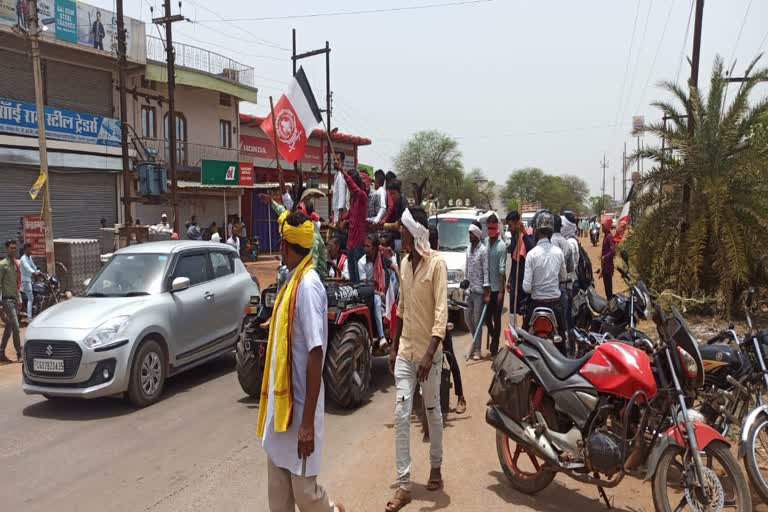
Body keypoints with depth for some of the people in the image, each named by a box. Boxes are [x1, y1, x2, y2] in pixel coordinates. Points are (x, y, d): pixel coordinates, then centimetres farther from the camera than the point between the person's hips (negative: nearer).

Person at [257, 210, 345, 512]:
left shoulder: (308, 285, -20)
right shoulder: (293, 281, 7)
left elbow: (315, 354, -24)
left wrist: (307, 422, -24)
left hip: (299, 405, -9)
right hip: (282, 402, 9)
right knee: (278, 485, 17)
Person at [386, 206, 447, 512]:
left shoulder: (436, 264, -13)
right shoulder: (404, 263, 8)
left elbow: (441, 311, -19)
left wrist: (429, 354, -27)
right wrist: (394, 346, 15)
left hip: (428, 352, -5)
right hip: (405, 351, 5)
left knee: (433, 413, 12)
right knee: (401, 415, 0)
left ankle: (436, 467, 34)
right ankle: (403, 484, 7)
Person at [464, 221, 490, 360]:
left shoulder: (483, 250, -13)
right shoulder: (468, 248, 10)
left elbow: (486, 272, -15)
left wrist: (487, 293, -17)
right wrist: (465, 280, 13)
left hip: (479, 291, -7)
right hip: (469, 289, 7)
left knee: (477, 320, -2)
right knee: (467, 317, 11)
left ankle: (477, 350, 8)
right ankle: (475, 342, 30)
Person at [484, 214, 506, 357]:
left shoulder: (501, 246, -13)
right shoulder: (486, 242, 6)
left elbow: (502, 270, -16)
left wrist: (501, 291, -17)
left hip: (497, 288, -6)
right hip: (487, 286, 6)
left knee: (496, 318, 3)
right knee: (487, 316, 12)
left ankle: (495, 346, 12)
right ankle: (493, 339, 32)